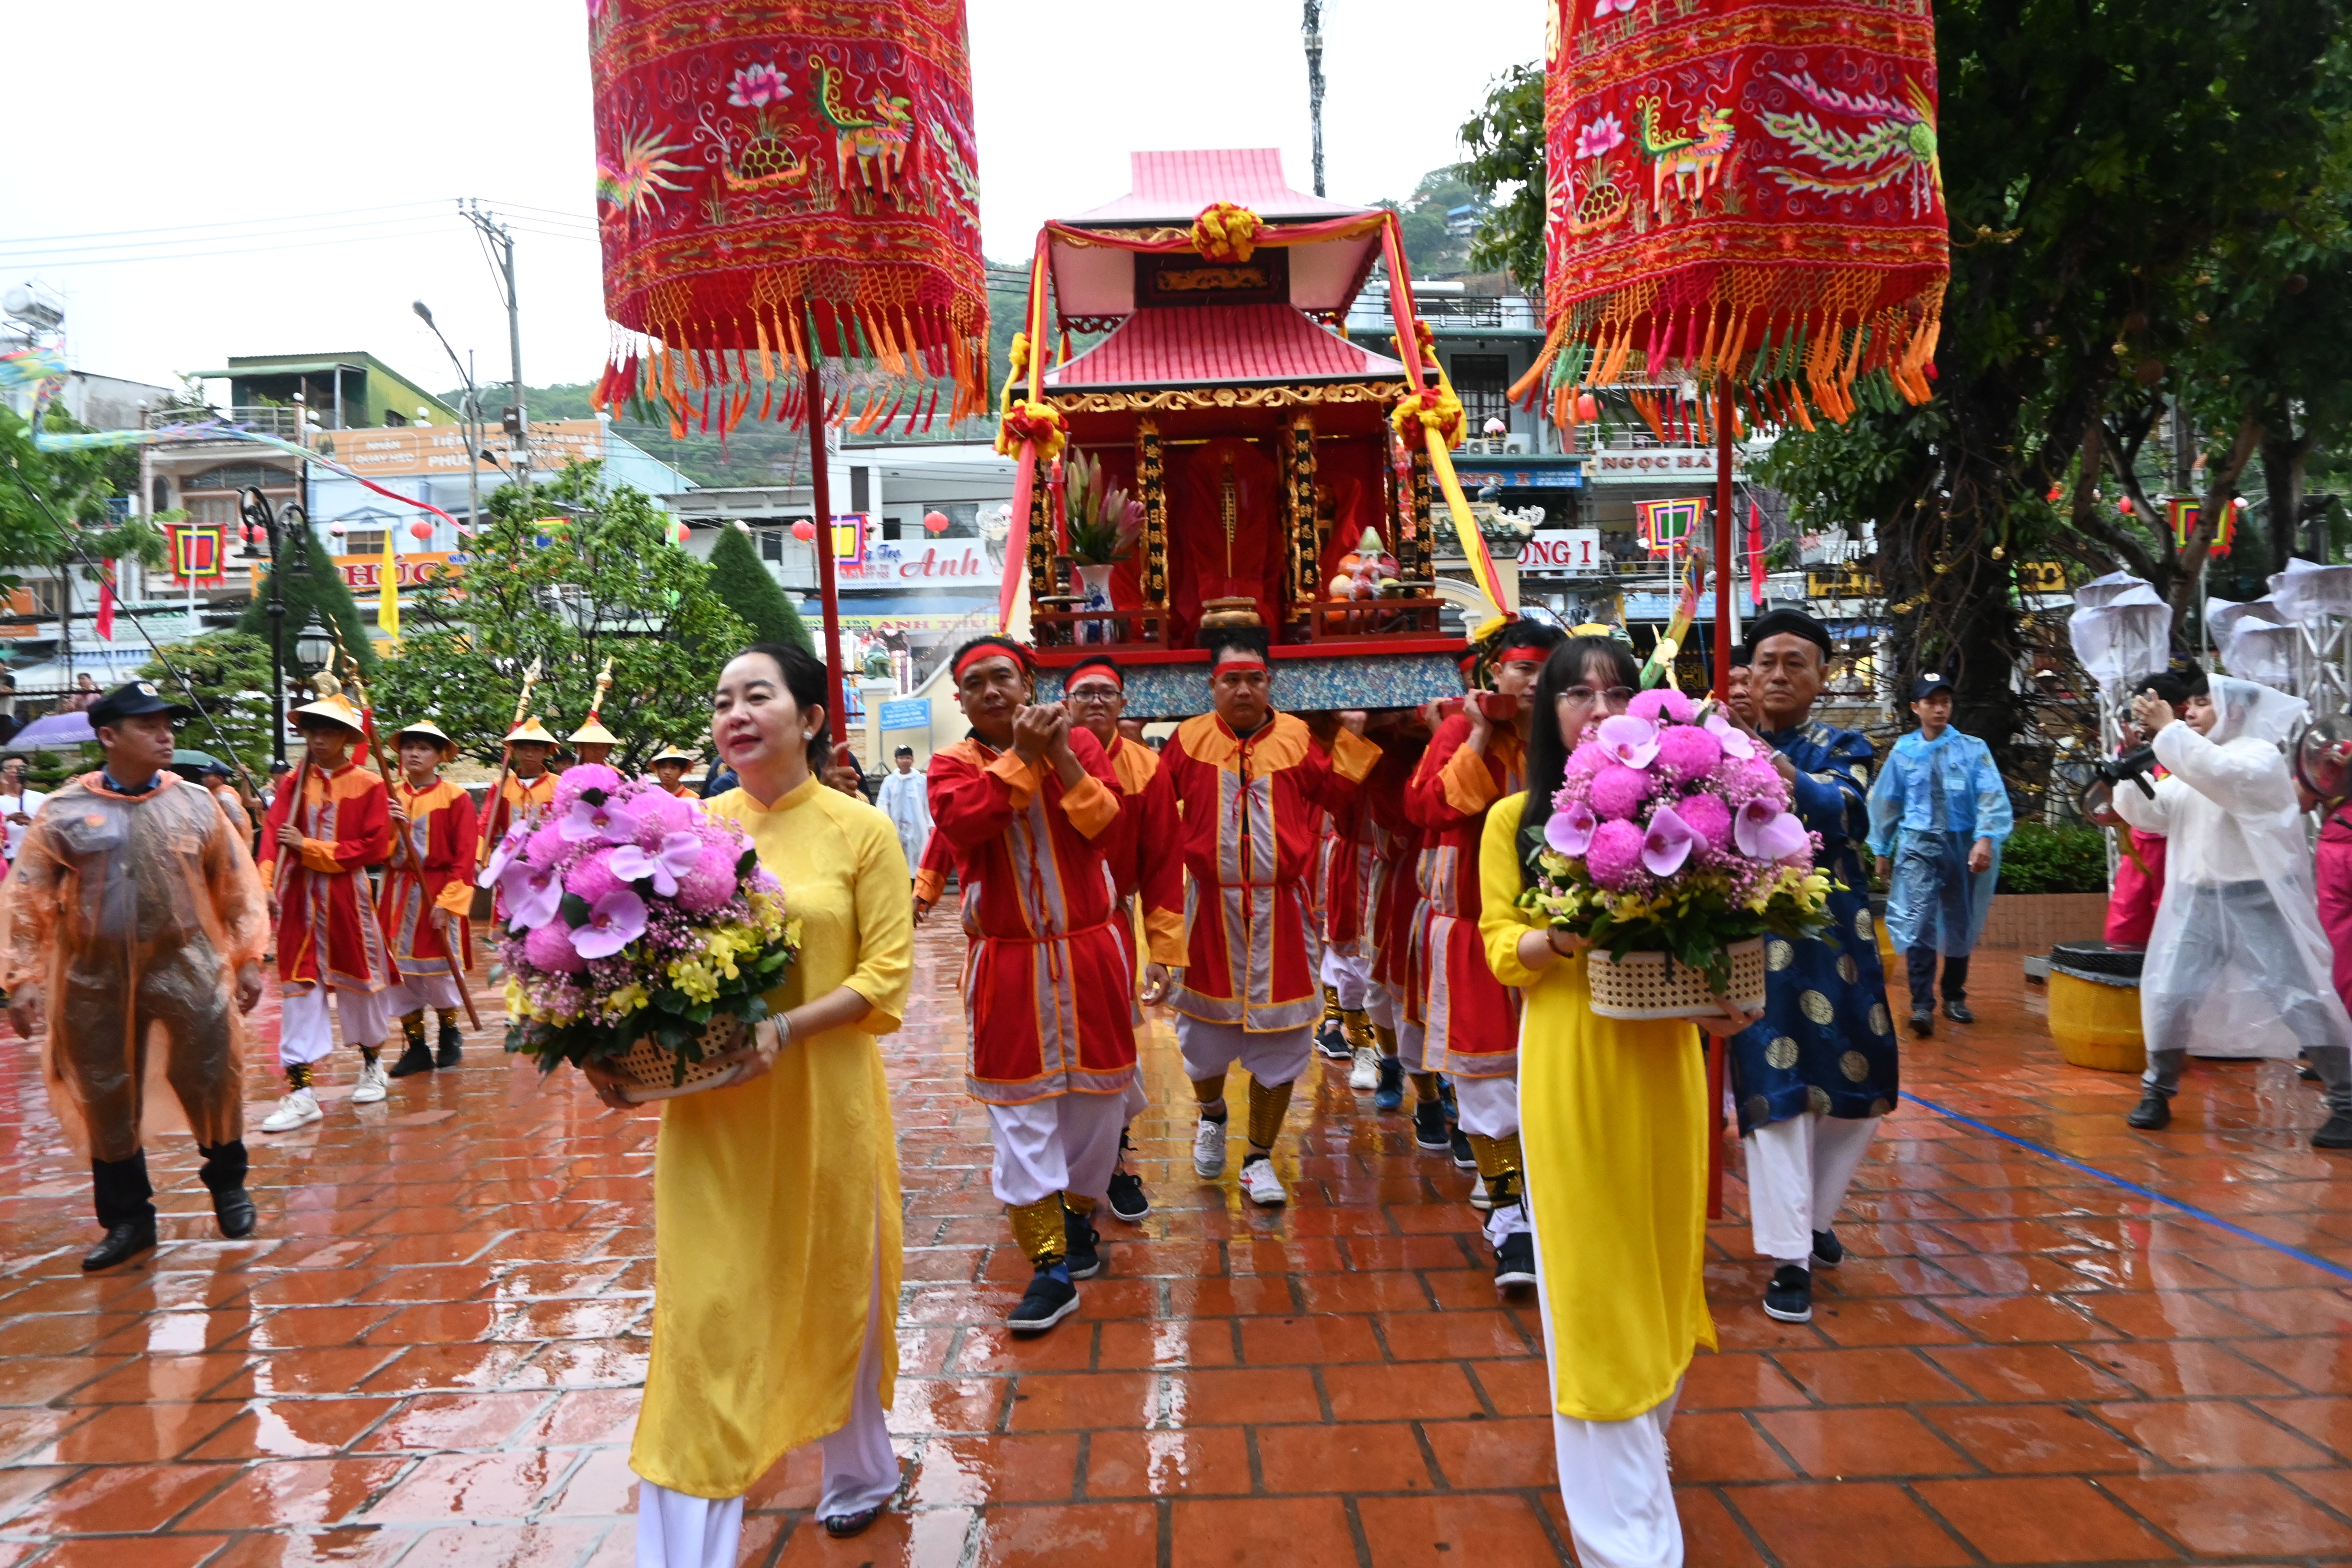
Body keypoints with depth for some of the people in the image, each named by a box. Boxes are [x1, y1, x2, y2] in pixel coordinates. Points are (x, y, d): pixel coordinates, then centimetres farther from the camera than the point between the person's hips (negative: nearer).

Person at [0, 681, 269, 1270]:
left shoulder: (195, 803, 1)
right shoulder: (65, 811, -2)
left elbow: (238, 887, 6)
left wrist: (248, 957, 4)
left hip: (187, 966, 0)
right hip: (95, 977, 0)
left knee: (211, 1081, 2)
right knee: (107, 1099, 9)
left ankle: (227, 1182, 28)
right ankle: (127, 1218, 24)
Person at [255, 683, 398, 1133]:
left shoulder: (368, 785, -4)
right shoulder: (295, 782, 4)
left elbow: (374, 846, -11)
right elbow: (273, 832, -6)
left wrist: (310, 848, -14)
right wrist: (265, 883, -21)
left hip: (347, 897, -2)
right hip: (298, 897, 2)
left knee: (359, 979, 11)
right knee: (298, 987, 1)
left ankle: (372, 1066, 34)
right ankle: (301, 1092, 3)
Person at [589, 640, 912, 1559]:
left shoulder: (860, 830, -5)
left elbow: (886, 977, -8)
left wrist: (787, 1027, -22)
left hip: (820, 1100, -1)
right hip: (705, 1109, 2)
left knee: (833, 1289, 16)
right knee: (703, 1309, 2)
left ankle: (859, 1472, 43)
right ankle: (684, 1546, 13)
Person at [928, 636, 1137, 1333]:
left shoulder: (1079, 744, 3)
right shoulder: (952, 765, 2)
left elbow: (1106, 830, -11)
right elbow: (960, 823, -20)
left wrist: (1062, 756, -18)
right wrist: (1022, 755, -20)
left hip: (1089, 955, 1)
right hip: (1008, 967, -1)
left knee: (1097, 1099, 10)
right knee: (1021, 1113, -2)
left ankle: (1080, 1216, 33)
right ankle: (1051, 1269, 5)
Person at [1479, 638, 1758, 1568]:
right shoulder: (1514, 819, 0)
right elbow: (1501, 950, -3)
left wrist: (1720, 998, -14)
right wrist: (1564, 936, -23)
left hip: (1662, 1059, 3)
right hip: (1567, 1063, -2)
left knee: (1656, 1257, 15)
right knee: (1590, 1281, 2)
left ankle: (1644, 1438, 40)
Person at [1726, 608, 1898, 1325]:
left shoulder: (1843, 749, 3)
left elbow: (1842, 807, -21)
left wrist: (1794, 784, -43)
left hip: (1833, 939, 2)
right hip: (1755, 942, -2)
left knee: (1858, 1087, 9)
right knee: (1774, 1091, -5)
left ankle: (1815, 1214, 33)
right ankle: (1789, 1257, 2)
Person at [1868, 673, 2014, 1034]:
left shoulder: (1973, 749, 0)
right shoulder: (1903, 753, 4)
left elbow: (1993, 797, -8)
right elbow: (1885, 803, 12)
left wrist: (1986, 839, -22)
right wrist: (1882, 850, 14)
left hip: (1962, 847, 1)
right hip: (1918, 847, -1)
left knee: (1960, 925, 12)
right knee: (1918, 923, -14)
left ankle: (1954, 998, 30)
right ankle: (1922, 1006, -15)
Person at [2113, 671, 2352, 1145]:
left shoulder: (2261, 756, -6)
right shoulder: (2188, 771, 17)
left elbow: (2221, 775, -28)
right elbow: (2145, 813, 11)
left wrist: (2168, 729, -25)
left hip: (2259, 901, -6)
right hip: (2197, 901, 6)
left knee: (2302, 998, -4)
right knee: (2168, 996, 0)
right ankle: (2158, 1091, 14)